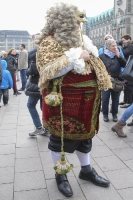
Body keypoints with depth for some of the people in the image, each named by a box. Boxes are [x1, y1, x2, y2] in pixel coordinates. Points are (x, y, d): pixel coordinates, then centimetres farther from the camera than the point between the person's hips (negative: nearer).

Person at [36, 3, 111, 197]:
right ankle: (60, 175, 28)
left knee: (84, 134, 18)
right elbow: (49, 71, -25)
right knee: (61, 137, 7)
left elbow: (92, 62, 26)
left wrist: (89, 51, 5)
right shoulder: (49, 42, -11)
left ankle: (87, 170, 37)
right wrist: (75, 56, -24)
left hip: (85, 99, 8)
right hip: (63, 101, -8)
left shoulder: (78, 40, 14)